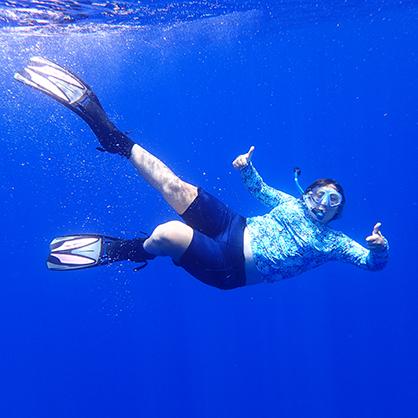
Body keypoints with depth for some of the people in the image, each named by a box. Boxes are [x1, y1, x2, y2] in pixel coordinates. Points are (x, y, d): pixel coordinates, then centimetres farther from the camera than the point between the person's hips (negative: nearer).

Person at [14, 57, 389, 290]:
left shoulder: (333, 243, 6)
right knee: (178, 188, -13)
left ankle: (129, 251, 0)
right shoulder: (291, 202, 15)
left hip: (231, 268, -4)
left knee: (166, 234, -32)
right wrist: (246, 166, 5)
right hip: (235, 229, 4)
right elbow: (257, 187, 26)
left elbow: (374, 262, 2)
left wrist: (379, 246, -21)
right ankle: (111, 134, -4)